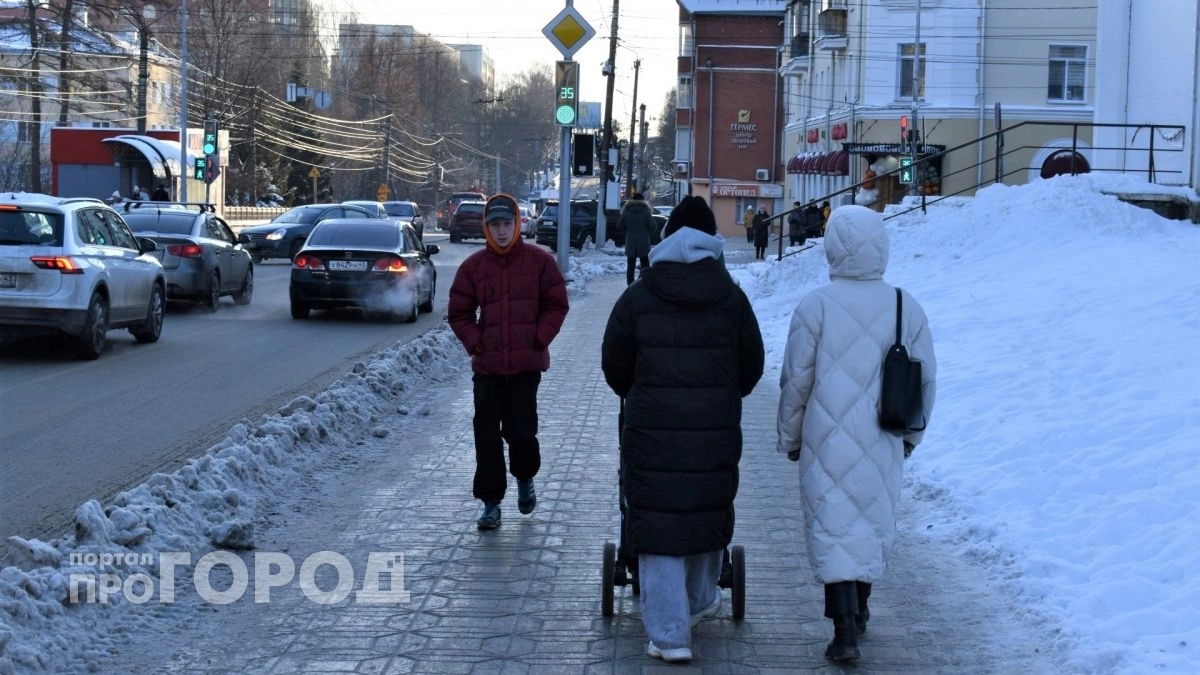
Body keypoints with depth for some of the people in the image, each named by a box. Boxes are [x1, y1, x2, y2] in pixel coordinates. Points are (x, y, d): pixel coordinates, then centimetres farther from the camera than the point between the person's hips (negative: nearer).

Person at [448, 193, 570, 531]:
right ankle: (491, 503, 10)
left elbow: (556, 304, 4)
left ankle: (525, 478, 29)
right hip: (487, 366, 2)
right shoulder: (473, 266, 4)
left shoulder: (539, 261, 0)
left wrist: (539, 340, -4)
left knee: (520, 430, -2)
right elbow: (459, 313, 9)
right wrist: (476, 343, -3)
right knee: (486, 436, 1)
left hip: (527, 363, -2)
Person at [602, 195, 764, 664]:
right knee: (707, 514, 21)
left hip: (651, 431, -2)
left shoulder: (637, 298, -4)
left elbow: (613, 365, 4)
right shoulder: (732, 300, 0)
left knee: (658, 524, 1)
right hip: (716, 432, 2)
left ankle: (670, 634, -3)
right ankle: (701, 600, 42)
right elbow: (752, 367, 7)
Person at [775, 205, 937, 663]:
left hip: (827, 443, -3)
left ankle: (845, 632, -7)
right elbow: (926, 380, 6)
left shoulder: (816, 307, -11)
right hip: (882, 446, 4)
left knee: (833, 527, 1)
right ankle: (857, 612, 34)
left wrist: (790, 437, 6)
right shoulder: (907, 308, 0)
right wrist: (910, 434, 20)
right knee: (873, 522, 19)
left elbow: (796, 381, -7)